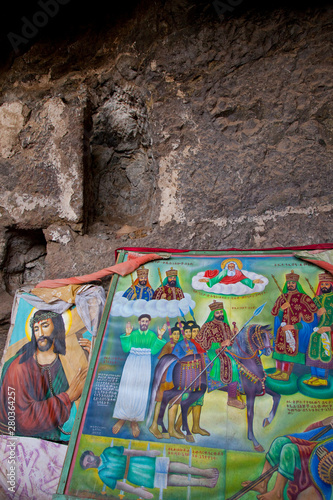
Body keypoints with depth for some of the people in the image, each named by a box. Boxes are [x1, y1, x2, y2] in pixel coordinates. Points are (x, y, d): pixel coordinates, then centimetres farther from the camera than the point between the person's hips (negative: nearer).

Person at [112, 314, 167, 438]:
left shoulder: (152, 335, 12)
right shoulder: (133, 334, 12)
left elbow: (153, 351, -3)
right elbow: (126, 349, 0)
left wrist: (160, 336, -9)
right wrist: (127, 334, -6)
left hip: (145, 363, 0)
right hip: (132, 361, 0)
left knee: (141, 390, -9)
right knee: (127, 388, -10)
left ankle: (134, 420, 1)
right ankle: (122, 417, 2)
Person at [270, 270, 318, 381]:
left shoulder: (303, 297, -2)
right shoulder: (282, 297, 13)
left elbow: (313, 309, -10)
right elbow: (274, 313, 14)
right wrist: (282, 309, -10)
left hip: (294, 329, -5)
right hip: (282, 328, 5)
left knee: (290, 350, -6)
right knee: (279, 348, 4)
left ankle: (286, 373, -1)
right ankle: (279, 371, 12)